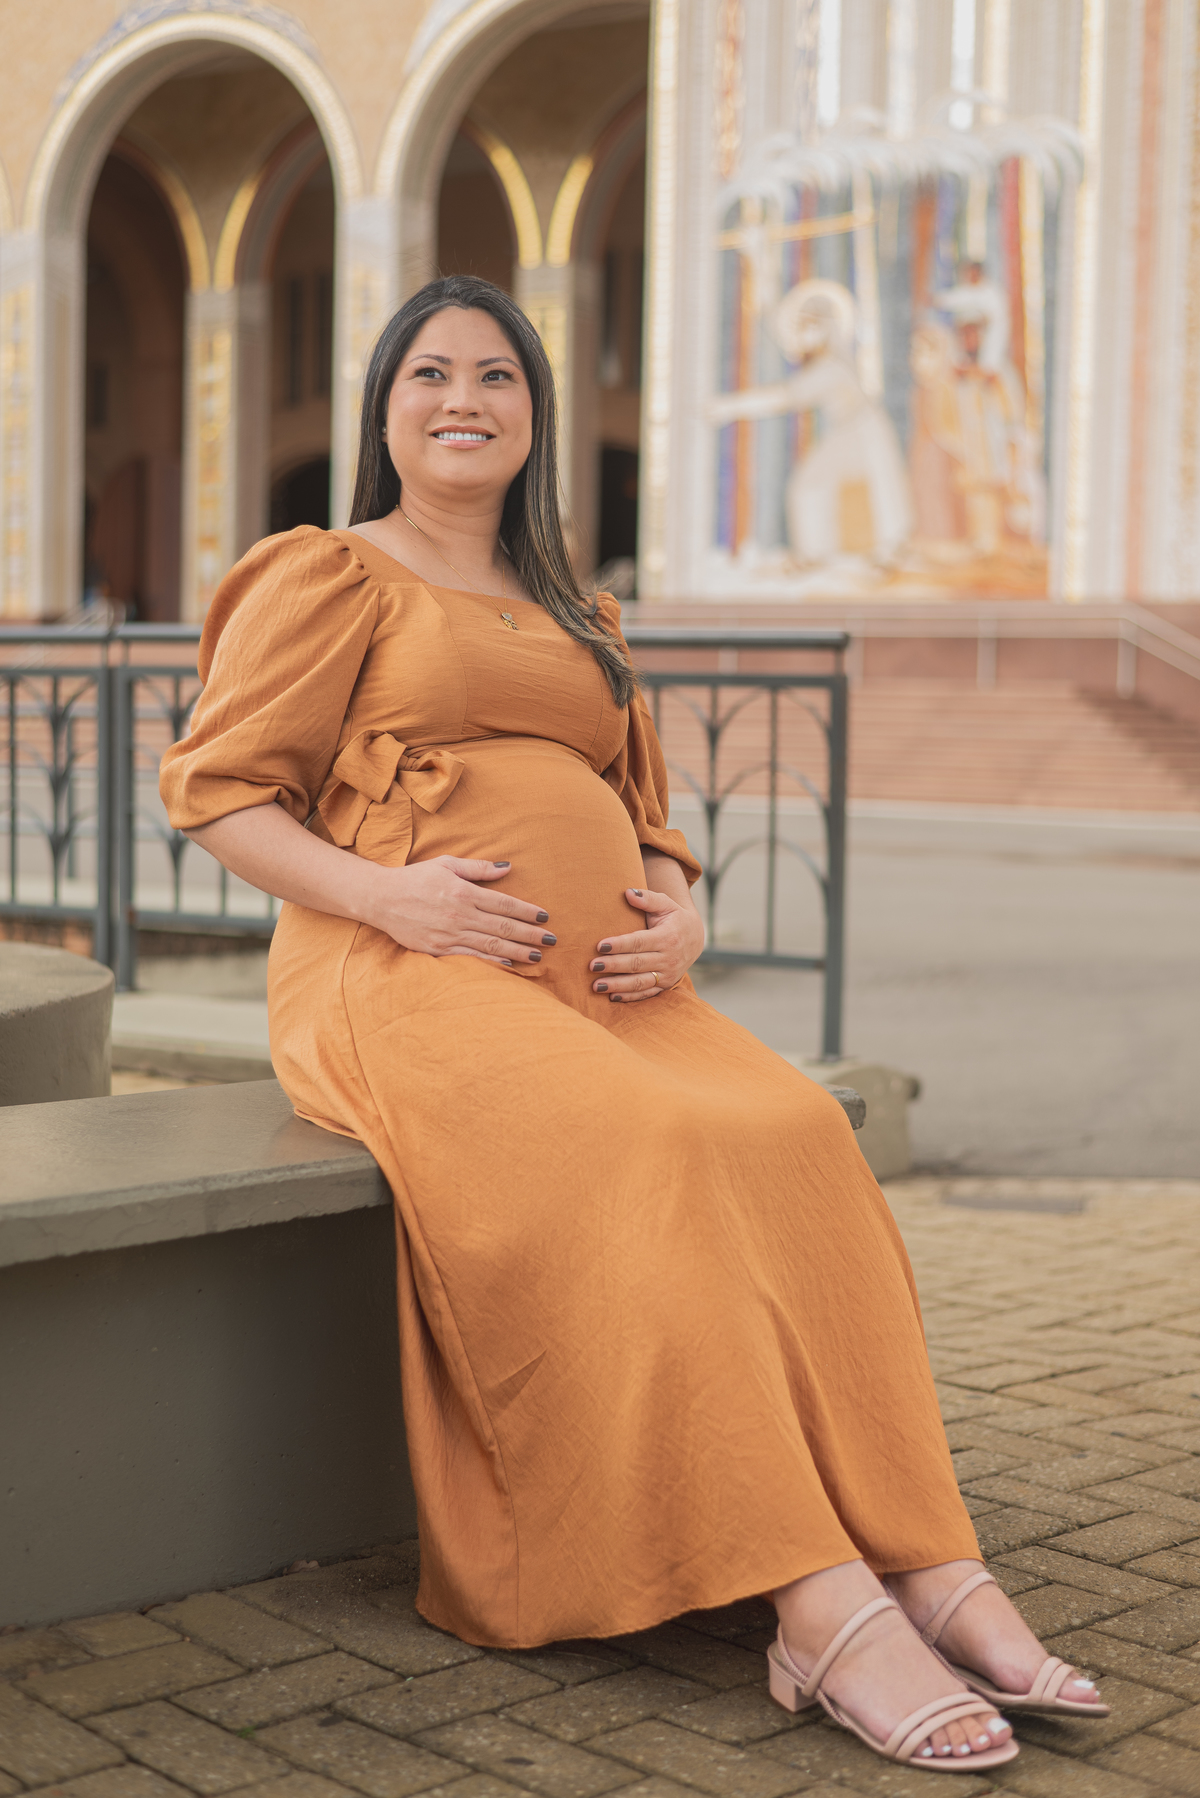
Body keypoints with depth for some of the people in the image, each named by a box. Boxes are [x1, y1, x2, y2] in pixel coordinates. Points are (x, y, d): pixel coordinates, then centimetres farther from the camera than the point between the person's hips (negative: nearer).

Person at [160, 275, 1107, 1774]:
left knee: (797, 1137, -26)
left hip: (603, 988, 6)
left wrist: (679, 921, 2)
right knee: (647, 1158, -34)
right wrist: (386, 893, -16)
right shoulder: (330, 579, 10)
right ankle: (820, 1607, -37)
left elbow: (647, 824, 26)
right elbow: (219, 792, 1)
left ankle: (927, 1566, -31)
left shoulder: (570, 621, 29)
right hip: (407, 981, -5)